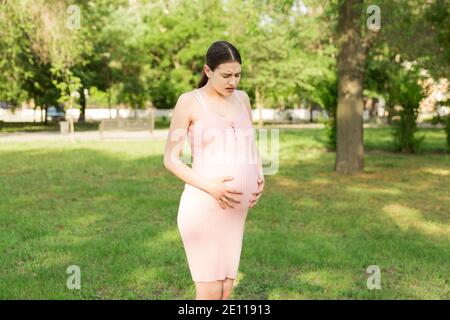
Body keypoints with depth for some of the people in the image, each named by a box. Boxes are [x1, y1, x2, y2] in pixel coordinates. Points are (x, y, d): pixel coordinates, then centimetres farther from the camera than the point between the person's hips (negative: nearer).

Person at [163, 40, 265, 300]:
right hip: (202, 207, -6)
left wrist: (260, 178, 0)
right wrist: (210, 186, -19)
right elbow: (170, 160, -7)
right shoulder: (188, 101, -7)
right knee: (210, 293, -4)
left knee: (225, 291, 11)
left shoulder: (242, 98, 11)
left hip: (233, 210, 6)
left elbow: (252, 148, 19)